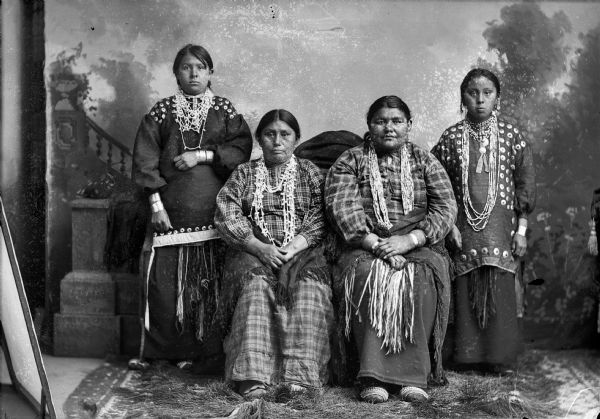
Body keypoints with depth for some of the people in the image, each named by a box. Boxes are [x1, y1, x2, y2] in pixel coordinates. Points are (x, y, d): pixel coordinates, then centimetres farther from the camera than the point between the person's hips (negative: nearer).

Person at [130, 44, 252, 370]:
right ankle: (156, 350, 7)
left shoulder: (224, 110, 11)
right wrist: (155, 202, -6)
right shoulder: (162, 111, 9)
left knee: (211, 281, -3)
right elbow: (145, 159, 3)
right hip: (171, 213, 0)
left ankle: (204, 349, 6)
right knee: (164, 282, -3)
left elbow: (242, 149, 0)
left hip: (214, 213, 0)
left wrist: (202, 154, -10)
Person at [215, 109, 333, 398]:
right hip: (253, 251, 0)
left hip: (301, 252, 0)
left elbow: (319, 219, 4)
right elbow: (226, 217, 3)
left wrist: (292, 249, -14)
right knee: (256, 284, -33)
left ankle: (297, 374, -39)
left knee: (309, 284, -32)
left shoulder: (309, 172, 16)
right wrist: (260, 248, -13)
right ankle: (253, 376, -41)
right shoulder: (243, 174, 16)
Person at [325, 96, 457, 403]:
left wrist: (409, 240, -14)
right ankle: (374, 377, -36)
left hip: (418, 248, 1)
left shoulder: (425, 162, 15)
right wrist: (376, 244, -18)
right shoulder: (349, 162, 11)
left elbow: (445, 209, 3)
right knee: (368, 275, -34)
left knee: (421, 277, -32)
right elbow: (341, 209, -4)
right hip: (364, 248, -1)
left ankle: (413, 375, -32)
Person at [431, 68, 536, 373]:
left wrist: (521, 229, -2)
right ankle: (469, 356, 12)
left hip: (501, 226, 0)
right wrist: (449, 226, -4)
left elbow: (526, 184, 2)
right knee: (466, 290, 2)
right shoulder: (451, 138, 3)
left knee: (500, 289, -1)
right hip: (464, 227, 1)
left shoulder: (511, 135, 2)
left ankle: (500, 358, 10)